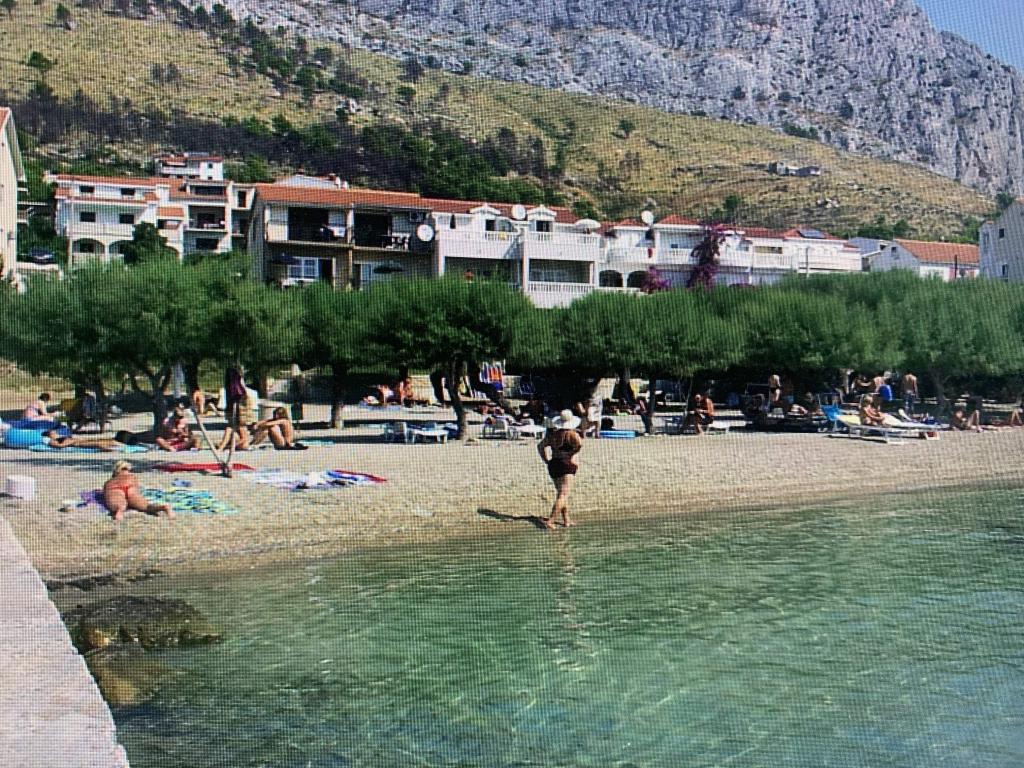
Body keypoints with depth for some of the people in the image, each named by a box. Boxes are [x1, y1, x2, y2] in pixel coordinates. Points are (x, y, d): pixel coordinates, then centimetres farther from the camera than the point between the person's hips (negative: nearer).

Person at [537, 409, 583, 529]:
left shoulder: (552, 433, 8)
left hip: (553, 465, 7)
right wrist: (572, 455, -14)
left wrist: (547, 460, 14)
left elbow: (540, 446, 14)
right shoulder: (571, 434, -10)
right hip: (566, 465, -7)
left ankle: (566, 520, 26)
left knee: (561, 493, 19)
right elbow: (579, 444, -28)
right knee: (563, 495, -5)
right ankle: (550, 521, -16)